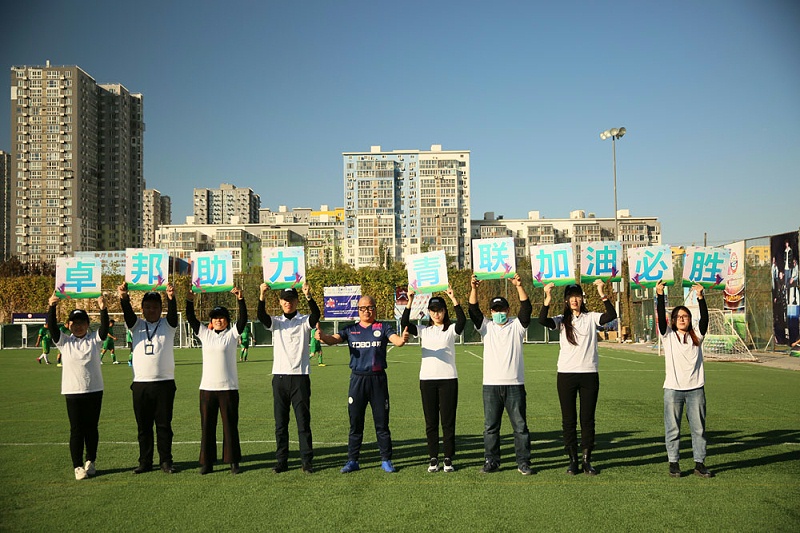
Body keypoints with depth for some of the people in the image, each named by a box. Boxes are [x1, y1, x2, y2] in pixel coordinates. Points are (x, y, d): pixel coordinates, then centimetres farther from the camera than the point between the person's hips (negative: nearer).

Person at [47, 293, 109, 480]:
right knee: (76, 430, 2)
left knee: (92, 428, 9)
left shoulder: (94, 339, 3)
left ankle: (90, 461, 25)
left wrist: (103, 309, -29)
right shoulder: (64, 341, 4)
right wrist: (52, 308, -25)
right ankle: (78, 466, 11)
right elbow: (52, 327, -10)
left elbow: (104, 327, -13)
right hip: (72, 392, 0)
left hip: (94, 391, 1)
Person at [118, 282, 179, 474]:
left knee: (164, 425, 4)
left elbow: (173, 313, -16)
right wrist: (124, 298, -32)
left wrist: (171, 298, -38)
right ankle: (145, 462, 19)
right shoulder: (136, 325, 9)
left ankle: (166, 461, 13)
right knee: (143, 426, 9)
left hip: (164, 383, -2)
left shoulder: (168, 325, 5)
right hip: (140, 384, 2)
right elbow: (128, 313, -10)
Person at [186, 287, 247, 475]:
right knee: (207, 426, 6)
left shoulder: (232, 334, 2)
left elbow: (243, 320, -12)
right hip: (207, 388, 3)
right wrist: (189, 301, -9)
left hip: (228, 388, -3)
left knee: (230, 426, 2)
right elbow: (191, 319, 4)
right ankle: (207, 463, 14)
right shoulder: (205, 334, 10)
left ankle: (233, 461, 11)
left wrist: (241, 300, -24)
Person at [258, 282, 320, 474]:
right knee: (280, 423, 7)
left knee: (303, 421, 1)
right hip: (279, 377, 2)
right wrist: (262, 296, -28)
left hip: (300, 377, -2)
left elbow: (316, 314, -18)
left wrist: (308, 296, -35)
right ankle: (281, 460, 15)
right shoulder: (276, 322, 9)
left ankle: (307, 460, 7)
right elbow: (262, 317, -11)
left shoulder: (304, 321, 3)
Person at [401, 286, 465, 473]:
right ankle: (433, 458, 15)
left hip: (448, 379, -2)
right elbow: (404, 324, -7)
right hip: (427, 379, 2)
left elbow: (462, 321, -19)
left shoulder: (451, 329, 2)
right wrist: (409, 303, -17)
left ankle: (448, 459, 11)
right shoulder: (423, 330, 9)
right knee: (431, 421, 7)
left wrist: (454, 299, -27)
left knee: (448, 421, 2)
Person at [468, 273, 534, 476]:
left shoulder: (516, 326, 7)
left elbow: (526, 309, -8)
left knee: (520, 426, 3)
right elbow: (473, 310, -3)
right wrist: (474, 289, -19)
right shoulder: (486, 327, 10)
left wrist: (519, 286, -22)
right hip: (491, 385, 1)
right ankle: (491, 461, 16)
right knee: (490, 427, 6)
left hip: (515, 384, -1)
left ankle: (523, 462, 11)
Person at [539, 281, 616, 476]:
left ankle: (587, 460, 14)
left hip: (589, 374, 0)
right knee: (569, 419, 5)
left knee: (588, 419, 5)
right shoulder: (561, 320, 4)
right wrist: (547, 299, -25)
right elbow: (542, 321, -15)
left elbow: (611, 315, -14)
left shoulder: (591, 318, 4)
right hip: (566, 375, 0)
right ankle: (573, 460, 14)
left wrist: (602, 294, -22)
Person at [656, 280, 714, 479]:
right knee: (672, 429, 3)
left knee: (699, 428, 6)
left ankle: (699, 464, 15)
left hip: (696, 388, 2)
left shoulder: (697, 335, 9)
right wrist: (660, 296, -22)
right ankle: (674, 463, 13)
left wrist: (700, 298, -20)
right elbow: (661, 317, -10)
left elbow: (704, 318, -7)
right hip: (673, 389, -2)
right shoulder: (668, 336, 4)